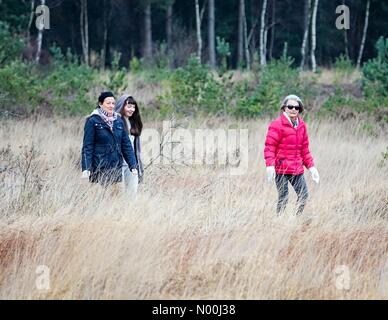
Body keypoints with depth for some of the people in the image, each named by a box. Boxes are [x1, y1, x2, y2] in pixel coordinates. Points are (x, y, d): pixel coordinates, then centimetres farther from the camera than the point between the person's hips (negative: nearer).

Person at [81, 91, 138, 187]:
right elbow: (87, 146, -6)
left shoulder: (119, 121, 11)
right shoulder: (93, 121, -4)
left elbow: (126, 145, 13)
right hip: (99, 169, -5)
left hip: (116, 168, 5)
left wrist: (133, 166, 6)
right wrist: (86, 169, -15)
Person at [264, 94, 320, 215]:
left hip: (297, 169, 7)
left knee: (304, 195, 5)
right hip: (281, 169, -7)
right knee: (283, 198, -6)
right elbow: (269, 147, -12)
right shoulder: (277, 125, -9)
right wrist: (270, 165, -23)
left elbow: (305, 149, 20)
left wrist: (311, 167, 15)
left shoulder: (301, 125, 13)